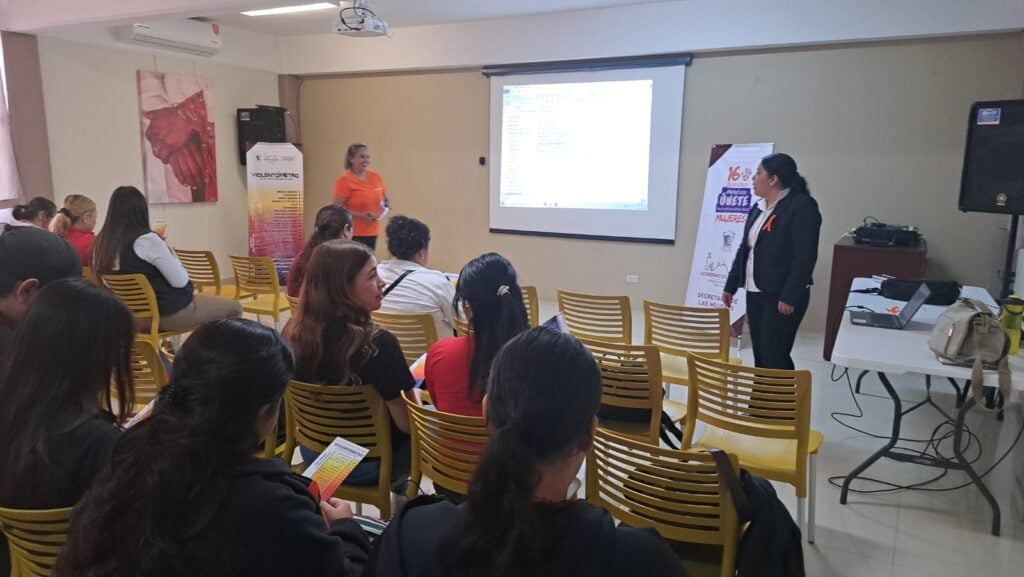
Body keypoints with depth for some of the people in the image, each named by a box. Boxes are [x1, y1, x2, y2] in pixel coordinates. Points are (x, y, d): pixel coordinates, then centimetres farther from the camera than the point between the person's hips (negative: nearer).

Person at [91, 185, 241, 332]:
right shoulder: (147, 239, -24)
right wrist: (175, 262, 1)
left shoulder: (100, 243, -1)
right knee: (234, 307, 10)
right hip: (170, 312, -8)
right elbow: (180, 281, -18)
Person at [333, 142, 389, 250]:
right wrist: (361, 216, -21)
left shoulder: (376, 177, 9)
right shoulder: (344, 181, -8)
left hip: (372, 233, 6)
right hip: (353, 234, -6)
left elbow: (386, 200, 22)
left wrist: (386, 206, -2)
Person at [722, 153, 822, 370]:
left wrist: (790, 297, -20)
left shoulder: (801, 206, -12)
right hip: (755, 293, 8)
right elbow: (744, 250, 18)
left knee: (774, 355, -5)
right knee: (759, 354, 11)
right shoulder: (758, 208, 13)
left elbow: (805, 256, -18)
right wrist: (731, 286, 17)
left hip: (781, 296, -8)